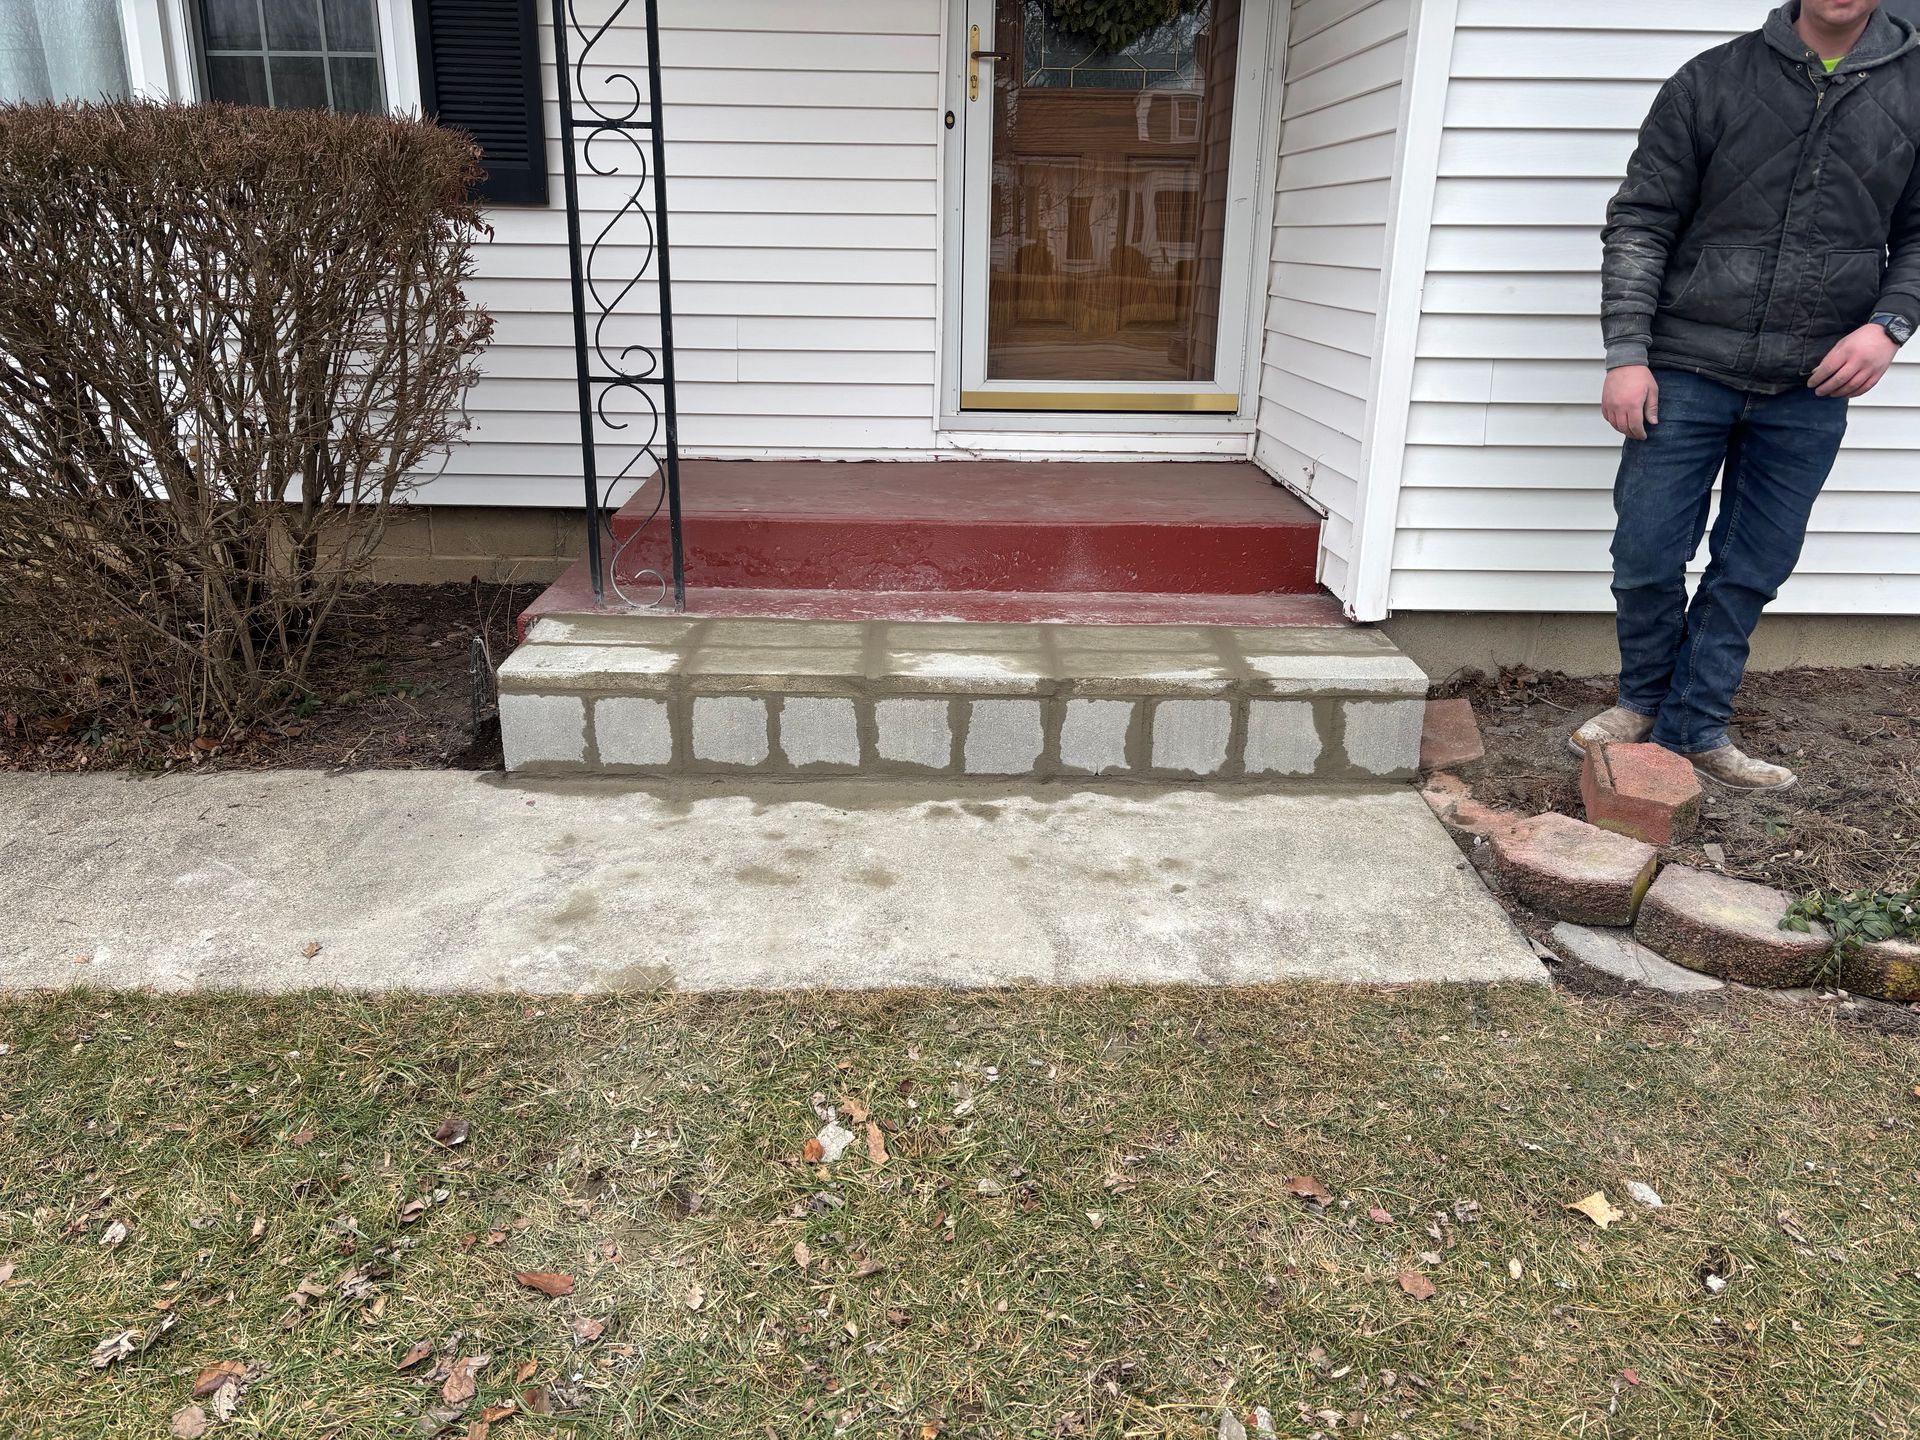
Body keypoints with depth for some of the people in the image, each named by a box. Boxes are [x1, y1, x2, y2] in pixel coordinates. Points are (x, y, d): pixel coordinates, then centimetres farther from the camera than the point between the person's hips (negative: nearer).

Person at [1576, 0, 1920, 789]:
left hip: (1810, 392, 2)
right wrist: (1627, 353, -9)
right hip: (1687, 369, -1)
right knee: (1647, 556, 1)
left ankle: (1695, 727, 19)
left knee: (1752, 571, 6)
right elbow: (1640, 224, -1)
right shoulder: (1711, 82, 0)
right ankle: (1644, 699, 25)